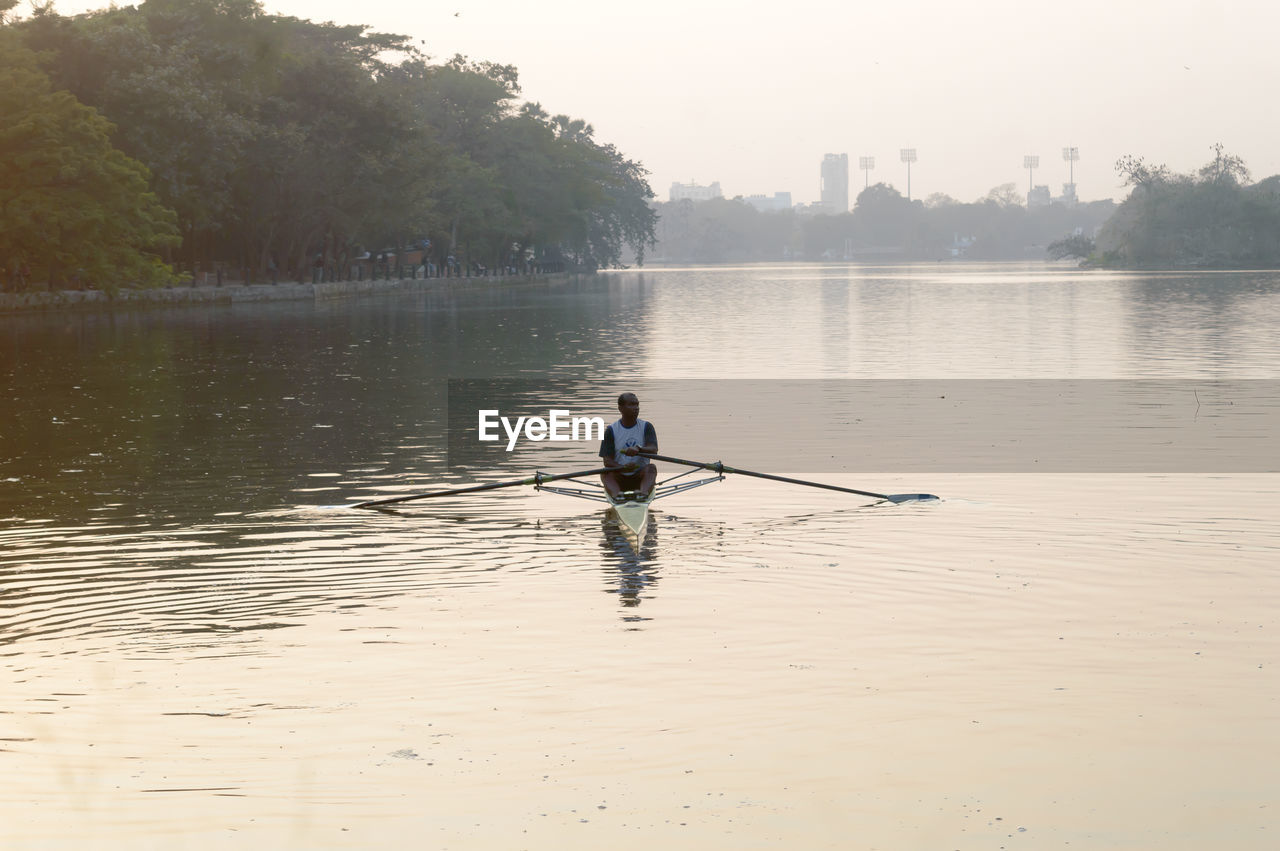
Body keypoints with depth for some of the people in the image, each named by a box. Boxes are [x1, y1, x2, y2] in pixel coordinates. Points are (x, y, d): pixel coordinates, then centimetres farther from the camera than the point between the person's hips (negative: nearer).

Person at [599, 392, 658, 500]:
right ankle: (616, 495, -56)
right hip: (619, 477, 0)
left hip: (640, 476, 0)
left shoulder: (646, 427, 4)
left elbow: (653, 449, -14)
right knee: (605, 473, -27)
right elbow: (607, 461, -6)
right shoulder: (612, 430, 2)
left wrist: (638, 449, -37)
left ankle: (644, 493, -56)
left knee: (651, 467, -28)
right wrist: (623, 468, -28)